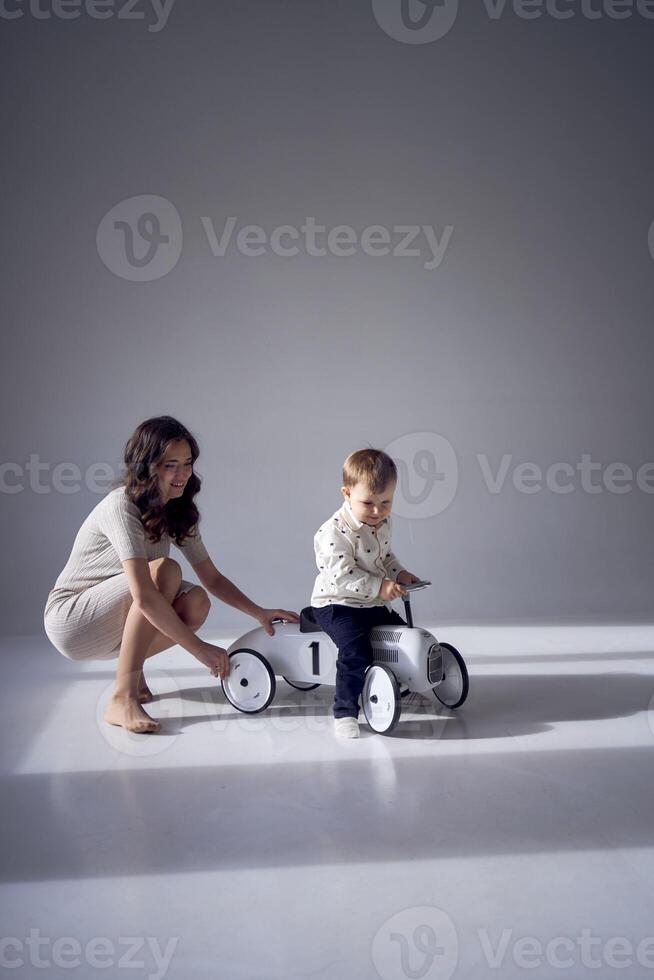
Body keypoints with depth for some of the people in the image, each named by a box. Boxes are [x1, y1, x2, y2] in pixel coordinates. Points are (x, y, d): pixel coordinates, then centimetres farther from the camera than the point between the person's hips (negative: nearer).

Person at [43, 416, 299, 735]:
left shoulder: (178, 513, 1)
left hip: (112, 620, 7)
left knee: (197, 602, -18)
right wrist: (199, 649, -35)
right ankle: (122, 699, -28)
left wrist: (259, 613, -9)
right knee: (165, 570, -30)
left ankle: (130, 665, 6)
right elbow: (143, 596, -35)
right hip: (70, 621, -7)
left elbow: (212, 578, 5)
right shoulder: (121, 506, -25)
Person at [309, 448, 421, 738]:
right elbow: (342, 575, -27)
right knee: (356, 652, -28)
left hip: (375, 604, 8)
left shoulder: (383, 523, 6)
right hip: (337, 606, -8)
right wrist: (379, 586, -32)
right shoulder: (335, 531, -21)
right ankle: (344, 712, -15)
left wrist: (399, 573, 6)